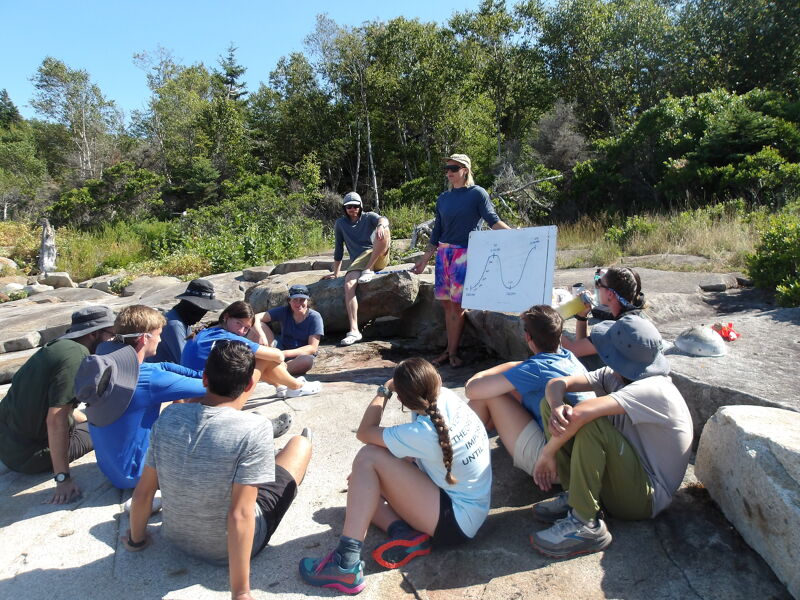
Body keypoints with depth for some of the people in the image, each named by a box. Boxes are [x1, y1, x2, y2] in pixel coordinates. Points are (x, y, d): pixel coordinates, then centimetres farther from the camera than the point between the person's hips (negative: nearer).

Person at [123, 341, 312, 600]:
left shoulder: (169, 416, -16)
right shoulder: (254, 430, -30)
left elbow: (143, 491, -6)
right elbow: (240, 516, -31)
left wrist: (136, 539, 12)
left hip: (177, 537, 5)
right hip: (231, 546, -4)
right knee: (301, 443, 11)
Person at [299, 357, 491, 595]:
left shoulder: (423, 433, -29)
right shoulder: (447, 397, -7)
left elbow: (365, 432, -14)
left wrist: (384, 390, -3)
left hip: (456, 521, -9)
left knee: (368, 457, -19)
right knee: (364, 481, 8)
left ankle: (346, 565, -21)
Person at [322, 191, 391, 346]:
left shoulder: (369, 217, 9)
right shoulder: (340, 223, 15)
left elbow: (383, 219, -15)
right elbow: (338, 249, 17)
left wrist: (381, 225, -41)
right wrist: (336, 273, 15)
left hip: (378, 257, -1)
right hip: (358, 261, 1)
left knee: (384, 231, -28)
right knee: (349, 285, -30)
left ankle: (369, 270, -24)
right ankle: (354, 331, -35)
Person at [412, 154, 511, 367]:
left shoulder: (477, 193, -1)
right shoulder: (443, 198, 14)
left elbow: (493, 221, -8)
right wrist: (424, 259, 19)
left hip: (465, 254, -5)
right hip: (443, 253, 5)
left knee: (457, 304, -5)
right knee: (446, 302, 5)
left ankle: (453, 352, 4)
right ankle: (449, 350, 14)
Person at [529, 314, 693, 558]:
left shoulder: (652, 390, -27)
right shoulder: (614, 375, -4)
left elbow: (580, 413, -40)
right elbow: (557, 383, -11)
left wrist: (547, 453, -28)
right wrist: (556, 408, -33)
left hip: (645, 497, -8)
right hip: (622, 476, 8)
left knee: (590, 423, -34)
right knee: (549, 402, -3)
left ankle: (585, 525, -23)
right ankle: (575, 494, -2)